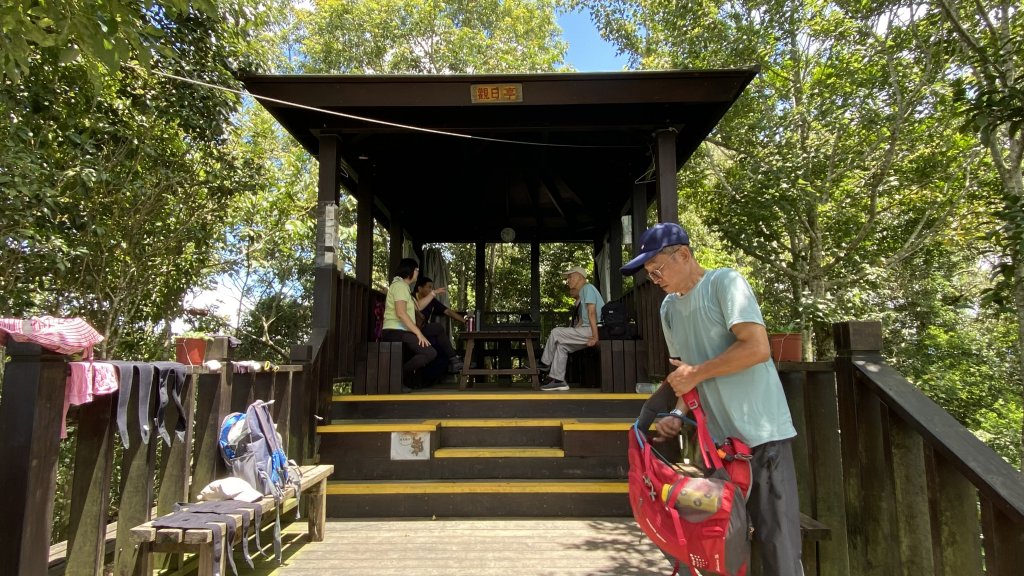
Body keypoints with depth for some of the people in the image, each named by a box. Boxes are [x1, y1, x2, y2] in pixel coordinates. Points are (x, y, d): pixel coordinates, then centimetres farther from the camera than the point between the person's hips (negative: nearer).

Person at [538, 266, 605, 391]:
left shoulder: (587, 288, -6)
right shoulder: (581, 294, 24)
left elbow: (592, 312, -18)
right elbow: (581, 320, 18)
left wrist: (595, 336, -25)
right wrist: (572, 333, 6)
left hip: (593, 329, -9)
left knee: (556, 333, -10)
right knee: (561, 345, 4)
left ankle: (545, 365, 5)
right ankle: (557, 380, 1)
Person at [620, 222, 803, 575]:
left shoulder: (724, 283, -10)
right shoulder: (669, 307, 11)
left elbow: (757, 348, -21)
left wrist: (696, 373, -13)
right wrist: (677, 414, 0)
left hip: (761, 435, -6)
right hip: (715, 439, 7)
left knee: (778, 543, -1)